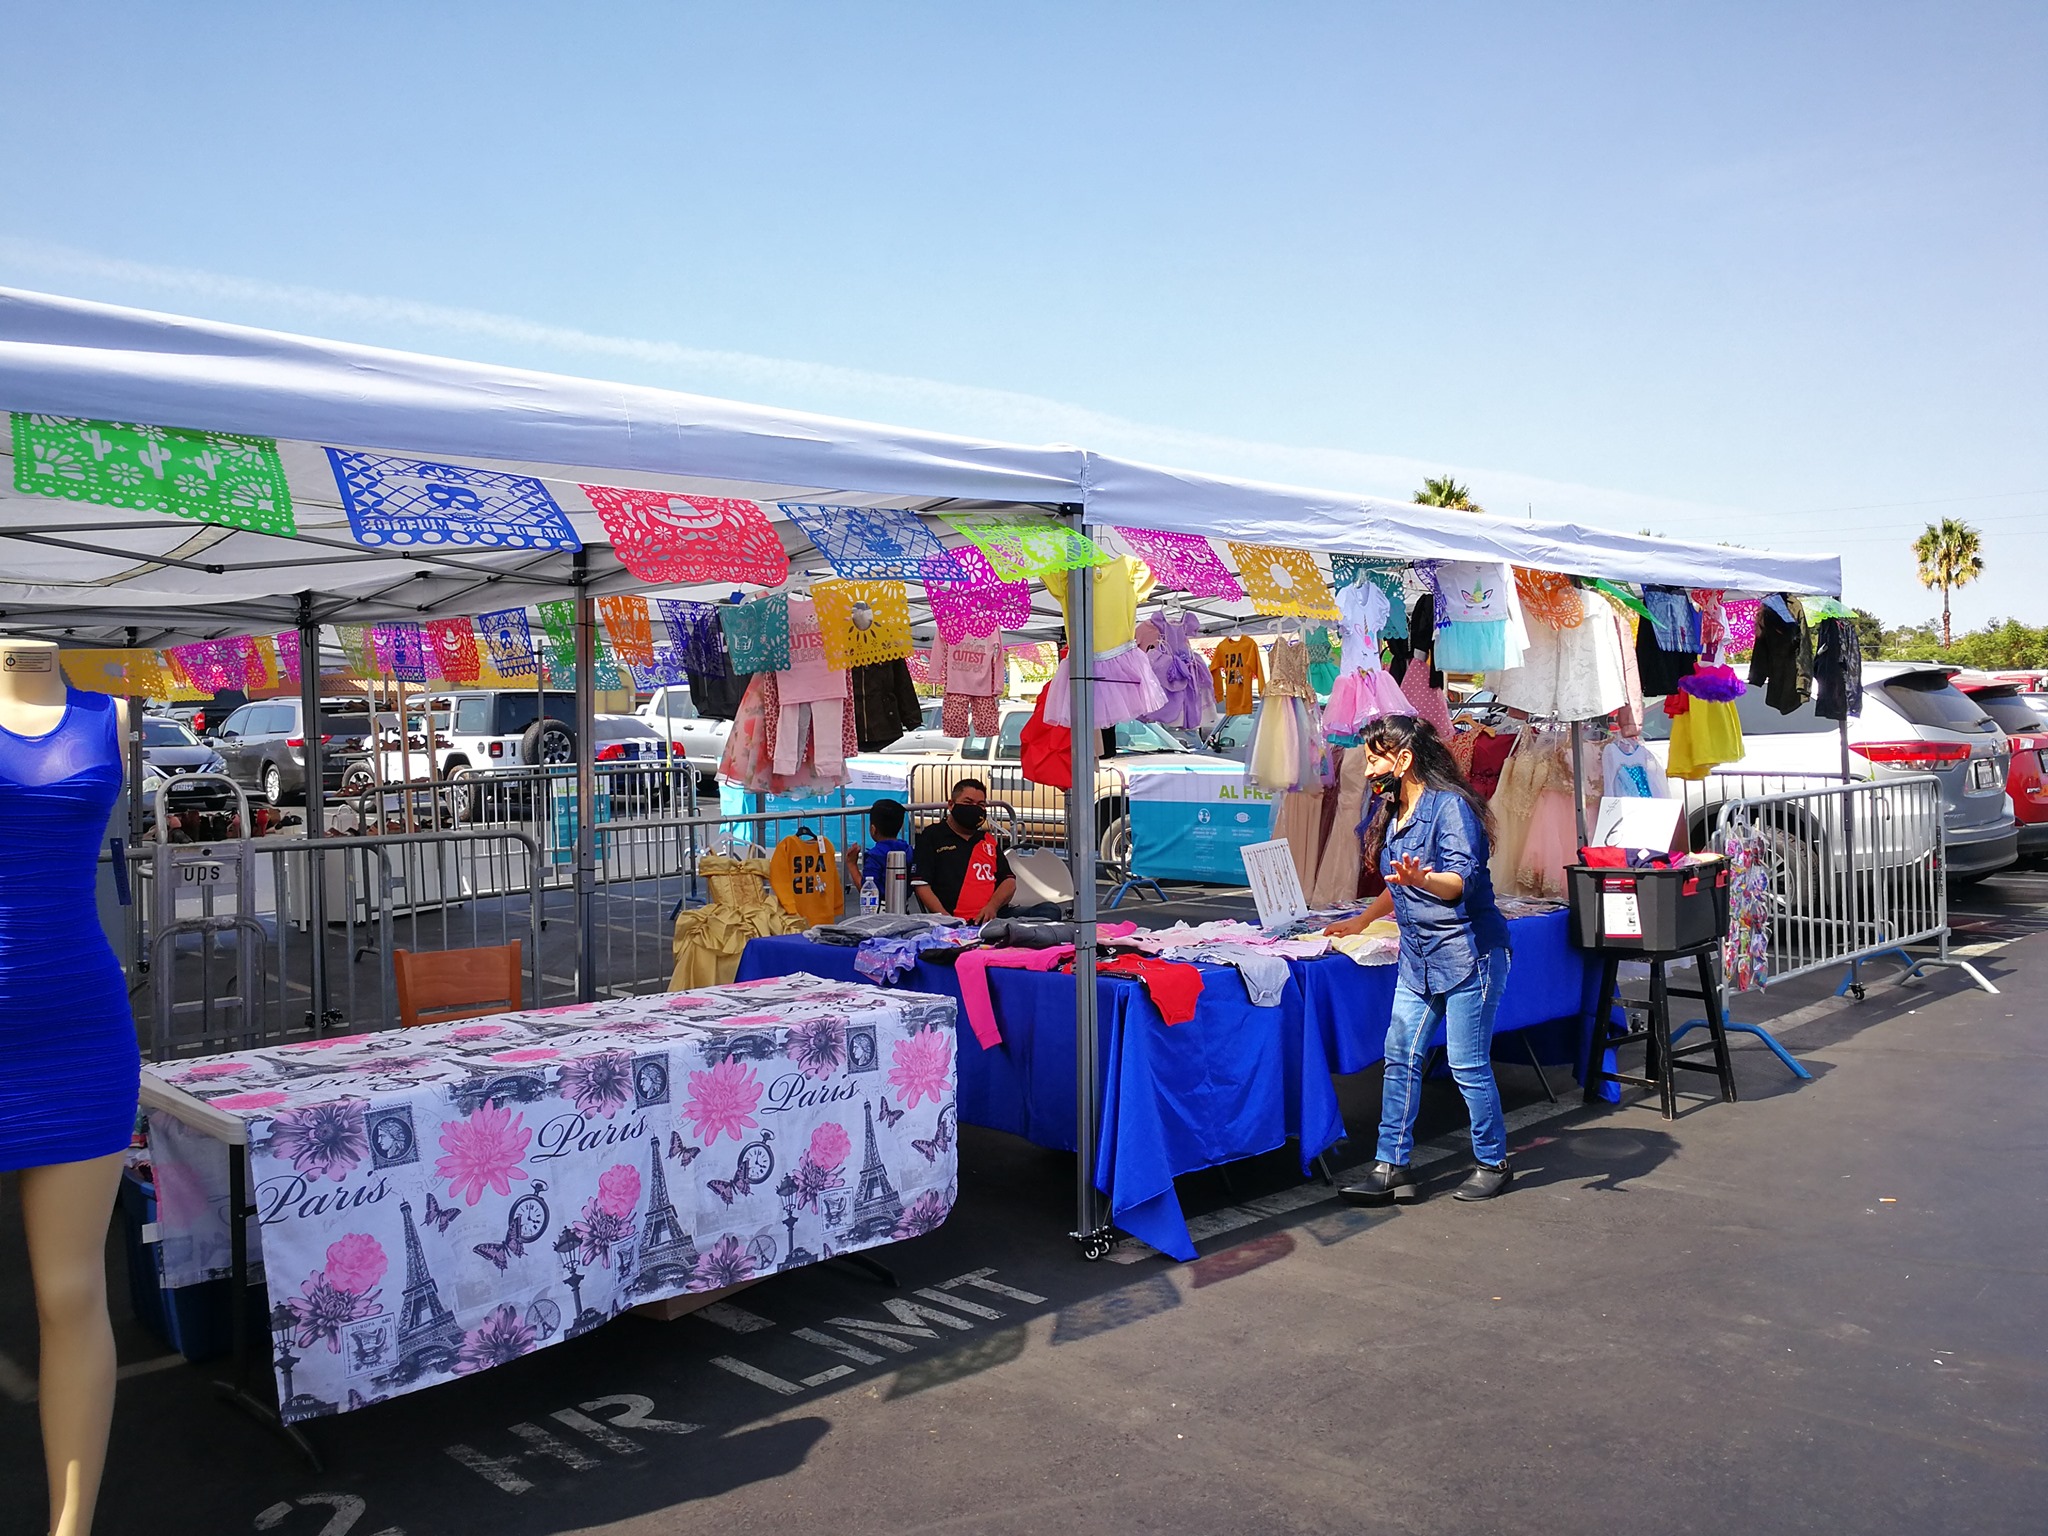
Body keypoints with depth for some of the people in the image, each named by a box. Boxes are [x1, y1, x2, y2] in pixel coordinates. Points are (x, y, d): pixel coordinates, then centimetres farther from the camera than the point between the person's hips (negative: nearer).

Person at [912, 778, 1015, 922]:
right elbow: (921, 885, 1)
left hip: (991, 920, 5)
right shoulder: (931, 836, 11)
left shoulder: (988, 840, 26)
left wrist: (992, 906, -4)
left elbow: (1009, 881, 18)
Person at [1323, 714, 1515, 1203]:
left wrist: (1422, 879, -42)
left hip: (1468, 952, -8)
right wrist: (1362, 920, 33)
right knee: (1400, 1057, 4)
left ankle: (1493, 1163, 17)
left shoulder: (1450, 805, -13)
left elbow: (1464, 880, -24)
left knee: (1467, 1064, -2)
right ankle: (1392, 1167, 9)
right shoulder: (1391, 812, 13)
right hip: (1418, 957, 9)